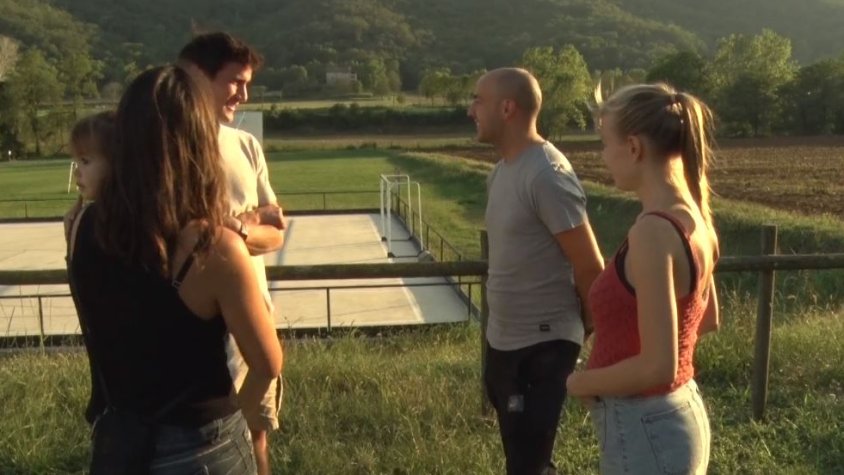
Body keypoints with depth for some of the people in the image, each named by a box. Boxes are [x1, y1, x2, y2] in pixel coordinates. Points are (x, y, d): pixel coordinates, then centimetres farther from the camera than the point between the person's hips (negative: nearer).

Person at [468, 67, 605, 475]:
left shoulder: (548, 175, -22)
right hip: (503, 340, 9)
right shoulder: (502, 170, 7)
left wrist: (586, 327, -3)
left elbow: (590, 266, -19)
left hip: (542, 345, -9)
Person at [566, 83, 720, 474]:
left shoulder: (652, 231, -25)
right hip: (681, 414, 9)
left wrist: (582, 382, -11)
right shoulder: (693, 220, 2)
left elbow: (658, 367, -26)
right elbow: (707, 320, 16)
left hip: (644, 431, -8)